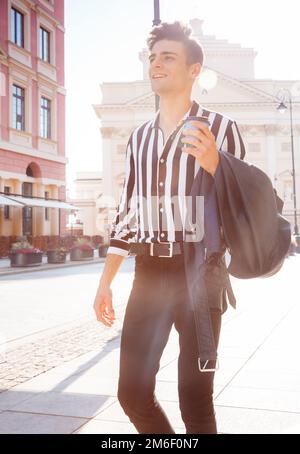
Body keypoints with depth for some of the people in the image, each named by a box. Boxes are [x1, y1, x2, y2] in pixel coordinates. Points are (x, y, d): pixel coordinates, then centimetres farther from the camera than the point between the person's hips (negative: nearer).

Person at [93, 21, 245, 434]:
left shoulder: (220, 128, 0)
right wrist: (105, 283, 11)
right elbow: (127, 213, 15)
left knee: (195, 398, 3)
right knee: (133, 391, 6)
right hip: (149, 273, 5)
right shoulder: (139, 136, 14)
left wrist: (213, 165, -20)